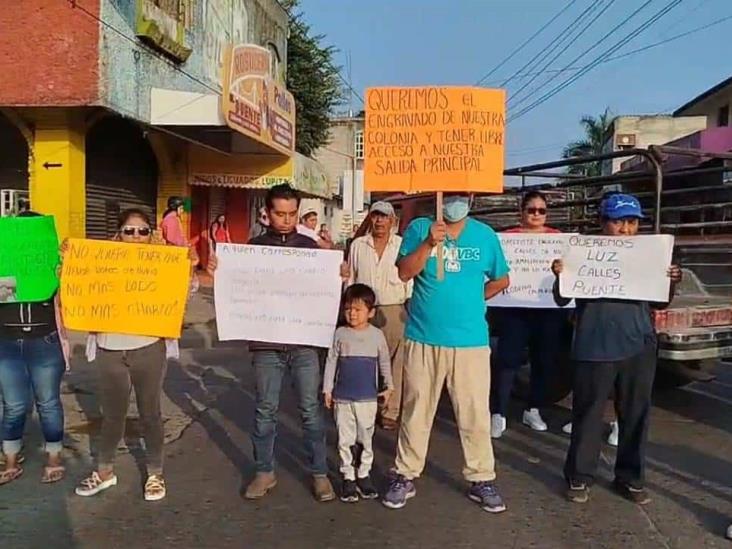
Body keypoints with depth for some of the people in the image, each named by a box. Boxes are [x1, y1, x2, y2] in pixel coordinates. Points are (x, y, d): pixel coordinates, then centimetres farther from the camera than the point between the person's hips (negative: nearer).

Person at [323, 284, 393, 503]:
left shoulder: (377, 335, -1)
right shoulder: (340, 334, -2)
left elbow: (385, 362, 10)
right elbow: (331, 361, 2)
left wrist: (388, 386, 6)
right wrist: (327, 390, 0)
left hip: (368, 398, 0)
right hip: (342, 398, 0)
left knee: (366, 439, 9)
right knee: (344, 440, 6)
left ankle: (364, 475, 23)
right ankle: (348, 477, 18)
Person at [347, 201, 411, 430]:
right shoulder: (358, 245, 8)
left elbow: (409, 281, 4)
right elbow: (350, 280, 12)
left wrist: (410, 311, 0)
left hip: (394, 312, -1)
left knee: (394, 364, 2)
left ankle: (390, 413, 13)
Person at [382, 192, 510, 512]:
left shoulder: (485, 235, 6)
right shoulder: (420, 228, 2)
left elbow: (501, 280, 17)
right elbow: (404, 273, -9)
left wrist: (472, 299, 8)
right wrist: (429, 243, -20)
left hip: (471, 340, 1)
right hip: (423, 337, -1)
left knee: (475, 414, 5)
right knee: (416, 411, 9)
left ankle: (481, 480, 20)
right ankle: (405, 476, 21)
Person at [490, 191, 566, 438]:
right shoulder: (508, 237, 2)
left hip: (549, 309, 3)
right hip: (516, 308, -3)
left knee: (545, 360, 10)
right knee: (507, 360, -5)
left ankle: (533, 410, 26)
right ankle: (498, 414, 1)